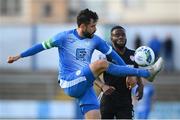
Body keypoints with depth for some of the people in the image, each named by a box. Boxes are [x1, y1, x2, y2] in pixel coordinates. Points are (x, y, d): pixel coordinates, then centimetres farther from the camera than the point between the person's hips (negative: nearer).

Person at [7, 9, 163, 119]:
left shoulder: (96, 40, 8)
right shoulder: (65, 37, -4)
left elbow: (113, 54, 14)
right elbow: (43, 46, 5)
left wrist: (129, 73, 10)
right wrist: (19, 56, 7)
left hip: (85, 85, 6)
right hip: (69, 84, -6)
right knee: (101, 64, -24)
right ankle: (147, 73, -21)